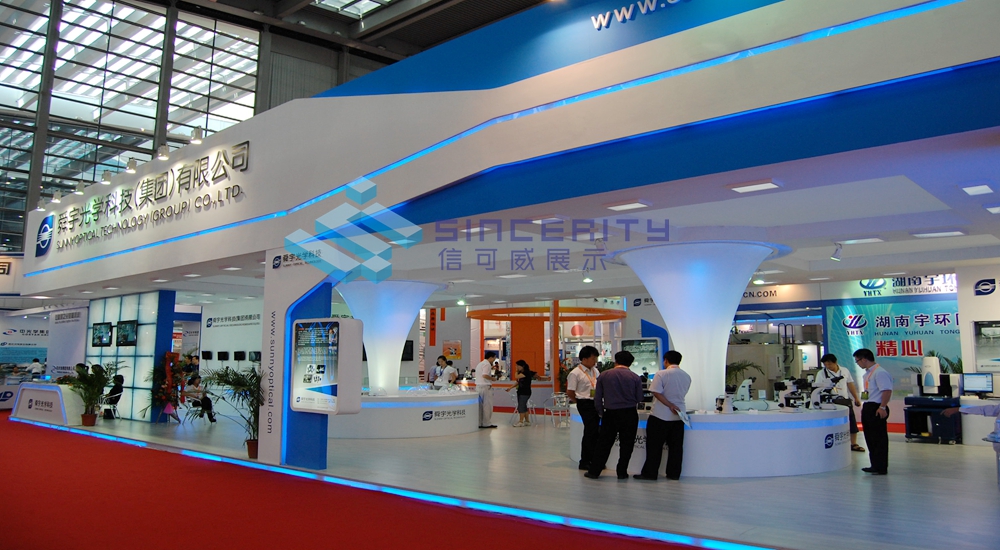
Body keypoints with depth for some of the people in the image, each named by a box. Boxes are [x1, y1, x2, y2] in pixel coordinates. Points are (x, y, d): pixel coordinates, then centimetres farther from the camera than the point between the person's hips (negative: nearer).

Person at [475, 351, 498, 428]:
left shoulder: (480, 364, 19)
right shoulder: (487, 364, -12)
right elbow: (484, 375, -23)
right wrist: (492, 378, -9)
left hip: (478, 386, 9)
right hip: (486, 387, -9)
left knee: (480, 405, 11)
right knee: (487, 406, -2)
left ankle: (479, 423, 13)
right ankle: (487, 423, 1)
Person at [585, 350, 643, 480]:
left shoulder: (604, 375, 1)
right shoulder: (635, 377, -2)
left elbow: (597, 398, 3)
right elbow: (639, 399, 3)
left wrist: (601, 413, 15)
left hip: (610, 414, 1)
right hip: (630, 414, -1)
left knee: (604, 444, 9)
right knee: (626, 445, 11)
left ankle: (594, 471, 13)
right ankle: (622, 472, 15)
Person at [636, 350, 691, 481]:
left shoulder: (661, 374, -11)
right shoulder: (687, 377, 6)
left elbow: (657, 393, -18)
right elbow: (682, 393, 15)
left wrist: (670, 405, -13)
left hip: (661, 416, -5)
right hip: (678, 415, 5)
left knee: (654, 446, 2)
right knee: (676, 446, 10)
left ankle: (650, 473, 5)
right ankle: (674, 473, 14)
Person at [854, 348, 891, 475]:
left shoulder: (879, 373, -16)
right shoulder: (867, 373, 16)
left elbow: (887, 390, -23)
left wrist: (882, 407, -25)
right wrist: (865, 407, 22)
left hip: (877, 409, -11)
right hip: (868, 408, 11)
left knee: (879, 439, -3)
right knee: (870, 438, 15)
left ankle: (881, 468, 4)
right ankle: (875, 465, 24)